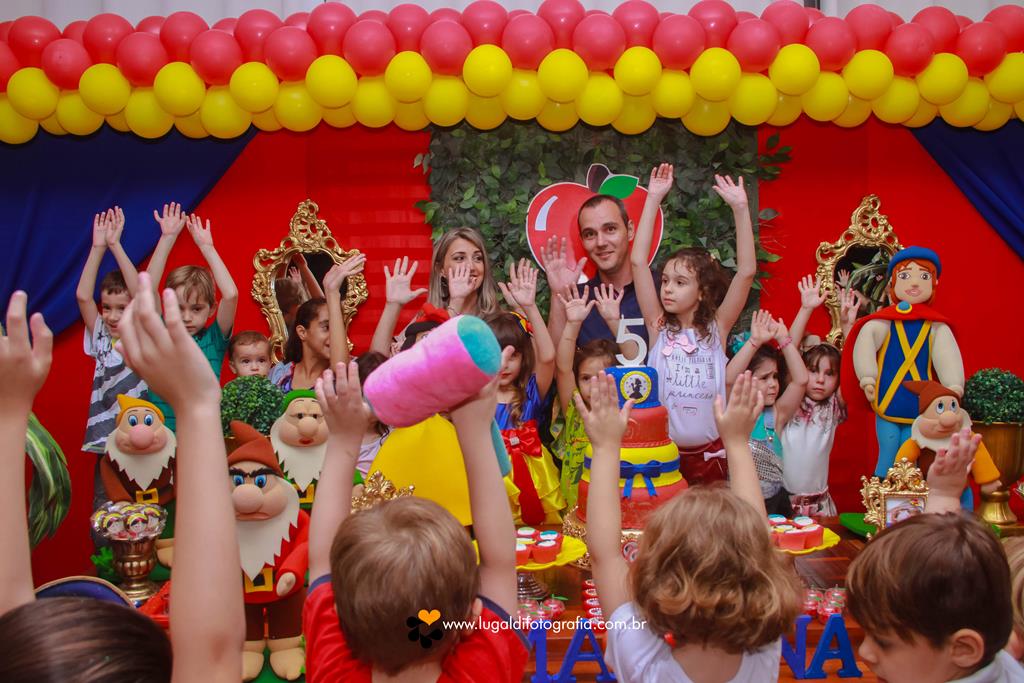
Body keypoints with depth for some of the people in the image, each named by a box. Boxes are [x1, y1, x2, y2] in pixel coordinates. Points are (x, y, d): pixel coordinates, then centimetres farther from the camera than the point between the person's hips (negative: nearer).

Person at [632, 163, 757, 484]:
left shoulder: (716, 329, -1)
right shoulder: (659, 327, 0)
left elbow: (747, 271, -9)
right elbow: (638, 261, -6)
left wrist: (740, 208, -13)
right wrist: (653, 198, -7)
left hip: (709, 455, 0)